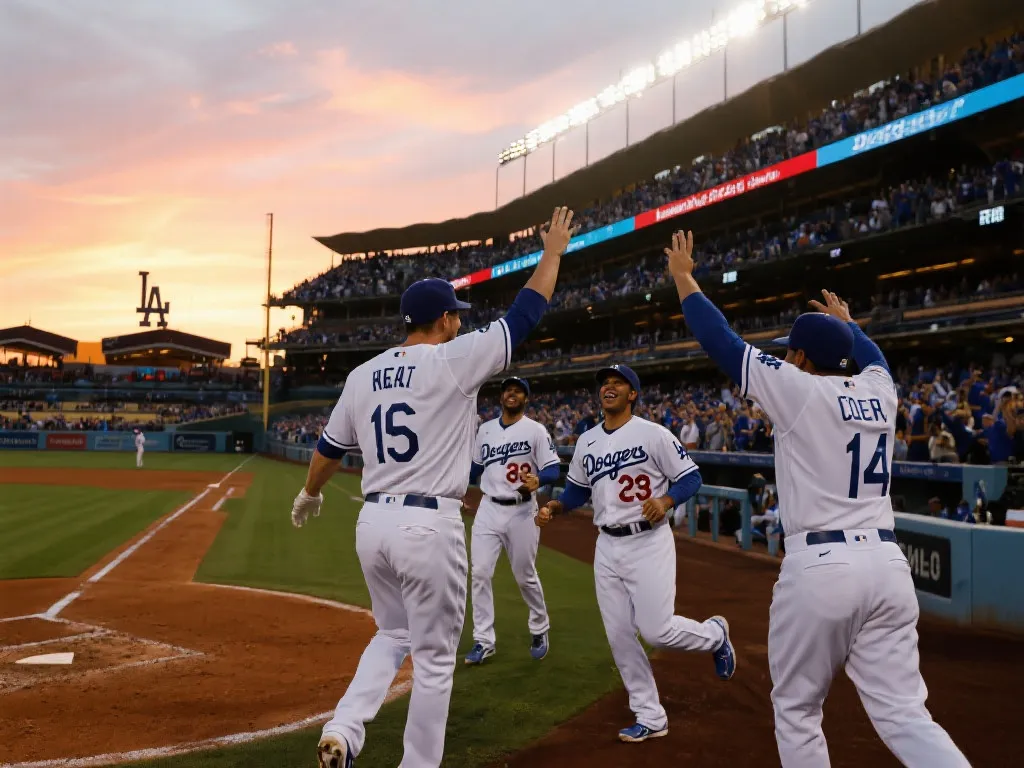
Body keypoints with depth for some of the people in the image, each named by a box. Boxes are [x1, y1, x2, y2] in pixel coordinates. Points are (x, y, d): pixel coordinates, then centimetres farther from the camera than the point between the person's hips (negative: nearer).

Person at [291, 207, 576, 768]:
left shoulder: (362, 375, 8)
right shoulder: (455, 360, -9)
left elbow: (329, 449, 18)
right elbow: (526, 312, -2)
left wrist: (309, 495, 37)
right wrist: (553, 250, 12)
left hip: (373, 522, 6)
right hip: (429, 526, -6)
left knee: (393, 634, 25)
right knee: (434, 655, 9)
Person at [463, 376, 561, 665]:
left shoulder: (536, 431, -6)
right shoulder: (485, 429, 8)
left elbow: (553, 469, -11)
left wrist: (537, 480, -31)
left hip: (521, 512, -4)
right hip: (488, 510, 4)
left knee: (525, 576, 8)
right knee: (480, 573, -3)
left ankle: (539, 630, 31)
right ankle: (483, 641, 6)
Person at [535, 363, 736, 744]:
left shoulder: (653, 434, -9)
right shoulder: (586, 441, 8)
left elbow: (691, 476, -7)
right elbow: (578, 489, 19)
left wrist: (666, 501, -25)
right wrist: (553, 507, 1)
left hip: (648, 543, -6)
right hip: (607, 546, 6)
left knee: (656, 630, -11)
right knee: (619, 637, 6)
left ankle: (715, 633, 22)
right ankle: (650, 718, 20)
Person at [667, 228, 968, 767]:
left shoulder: (798, 389, -4)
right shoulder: (879, 390, 11)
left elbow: (721, 340, 2)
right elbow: (871, 355, 36)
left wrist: (683, 278, 14)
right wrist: (846, 321, 55)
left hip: (818, 568, -5)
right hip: (887, 564, 5)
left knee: (796, 710, 12)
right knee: (905, 716, 7)